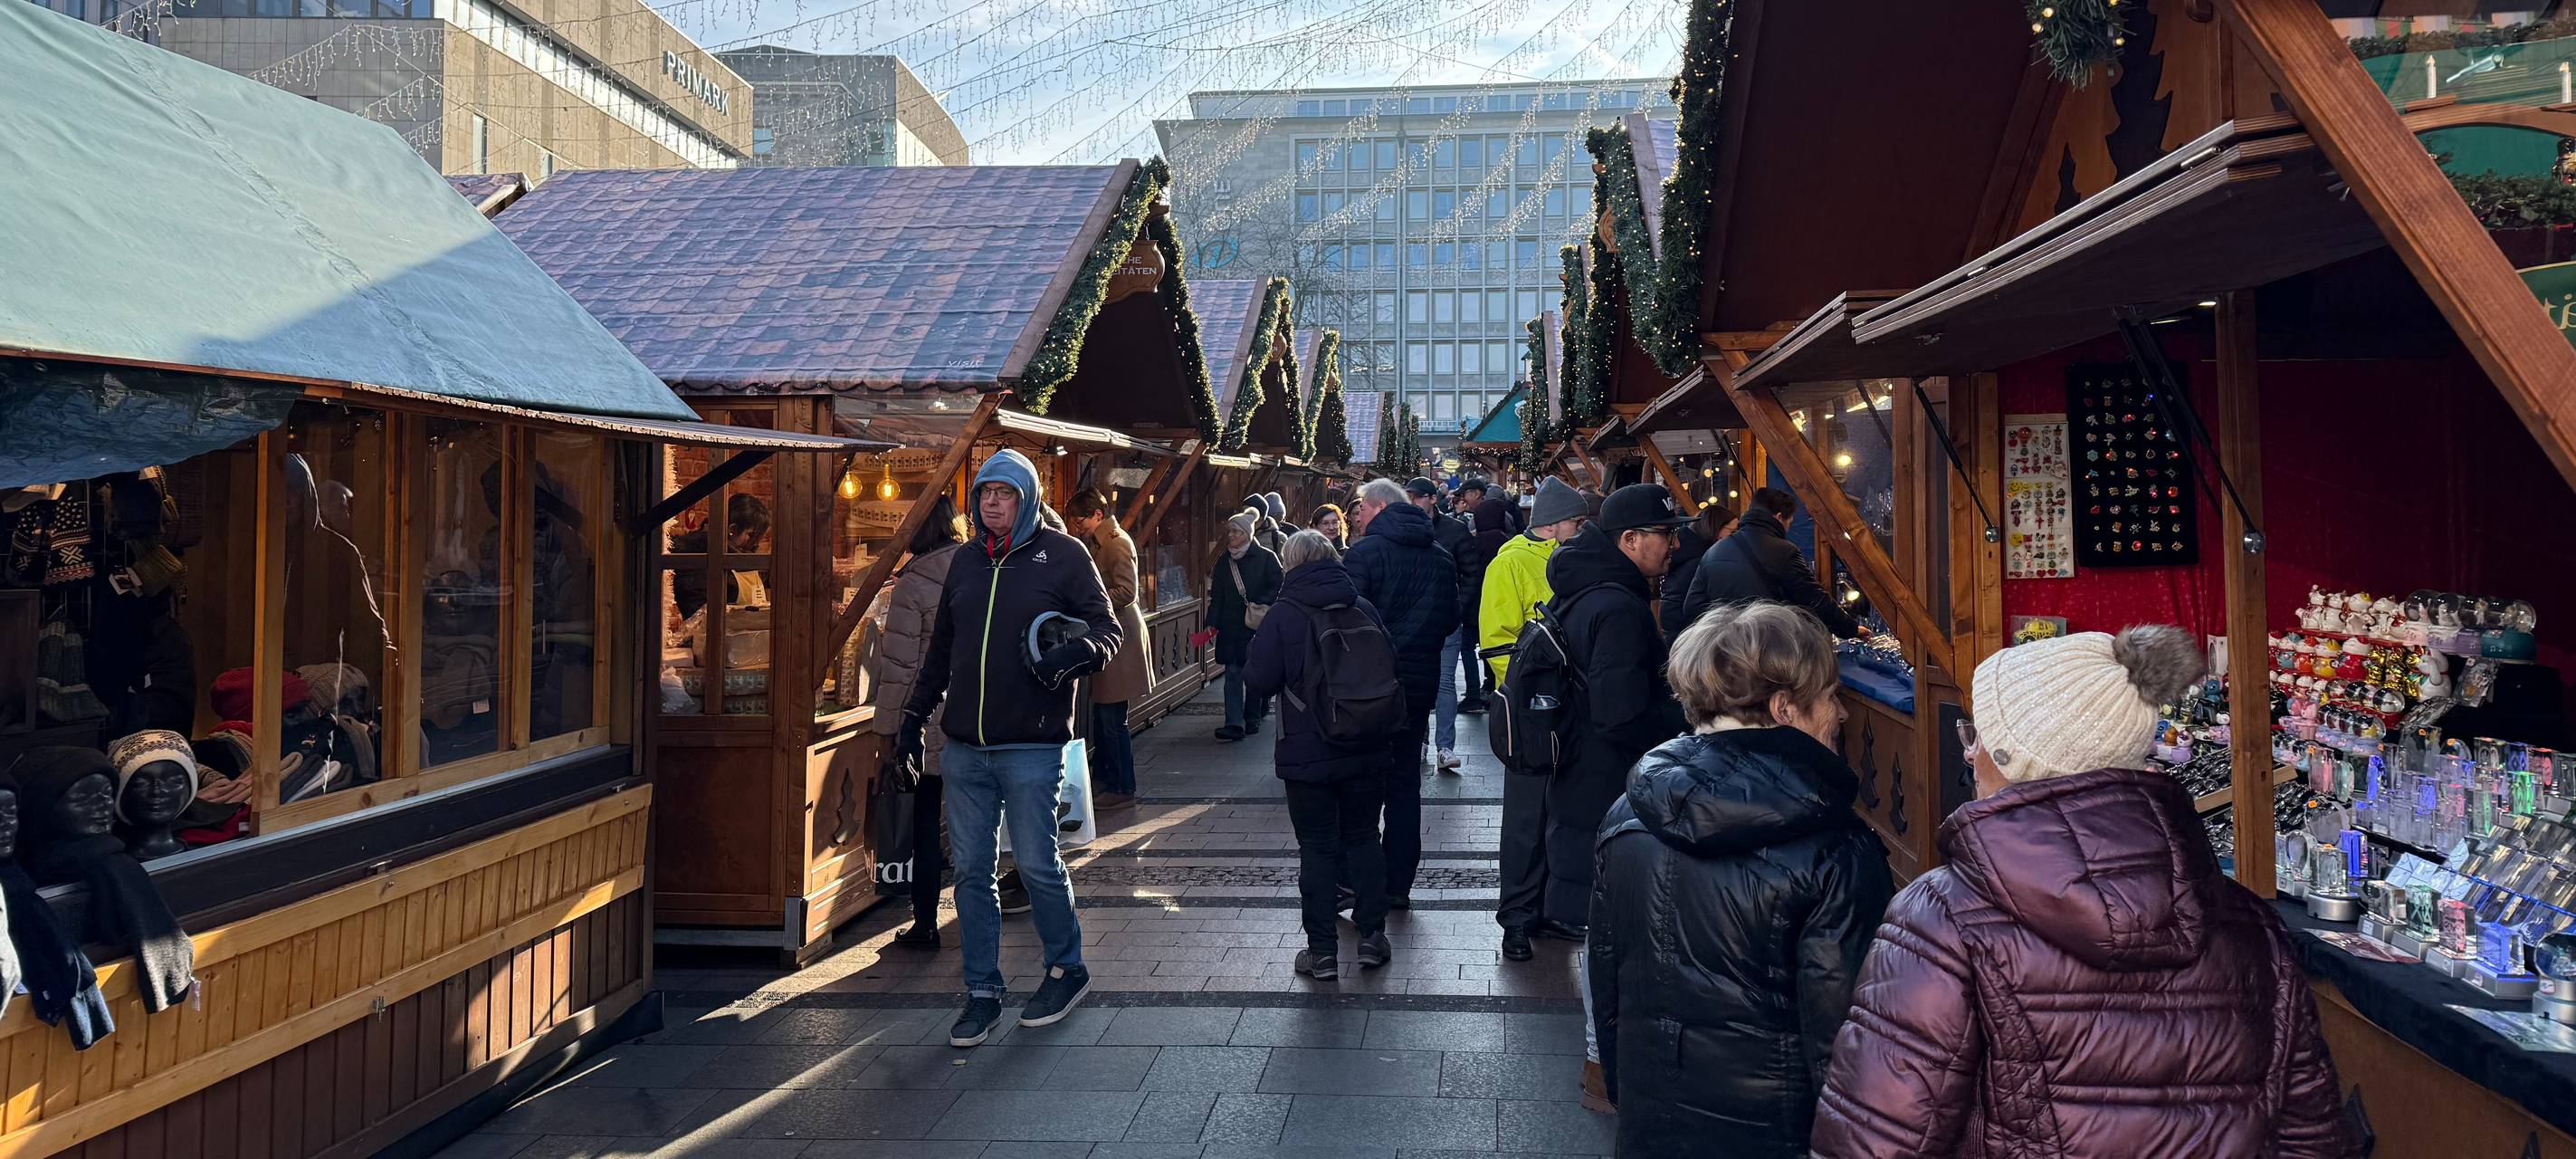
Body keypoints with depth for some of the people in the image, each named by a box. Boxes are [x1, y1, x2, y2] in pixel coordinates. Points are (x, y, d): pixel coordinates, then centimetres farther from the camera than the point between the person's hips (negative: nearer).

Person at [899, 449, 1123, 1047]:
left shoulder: (1062, 555, -1)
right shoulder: (965, 560, 14)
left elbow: (1108, 629, -1)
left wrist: (1074, 654, -21)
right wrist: (915, 715, 19)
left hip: (1032, 747, -5)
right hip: (963, 749, 5)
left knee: (1037, 865, 0)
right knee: (971, 872, 6)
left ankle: (1066, 970, 23)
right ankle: (982, 993, 17)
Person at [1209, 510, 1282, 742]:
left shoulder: (1266, 557, -4)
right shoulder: (1224, 560, 9)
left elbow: (1278, 588, -4)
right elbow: (1216, 595, 10)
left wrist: (1261, 605, -17)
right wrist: (1212, 622, 1)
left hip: (1257, 625, -3)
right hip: (1230, 627, 3)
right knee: (1233, 673, -5)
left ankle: (1252, 718, 22)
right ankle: (1234, 724, -11)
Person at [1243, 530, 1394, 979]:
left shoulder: (1283, 614, -11)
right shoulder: (1363, 609, -1)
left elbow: (1260, 681, -11)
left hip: (1306, 754, -3)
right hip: (1362, 751, 3)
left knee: (1317, 849, 4)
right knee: (1364, 839, 15)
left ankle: (1322, 951, 8)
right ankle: (1372, 936, 19)